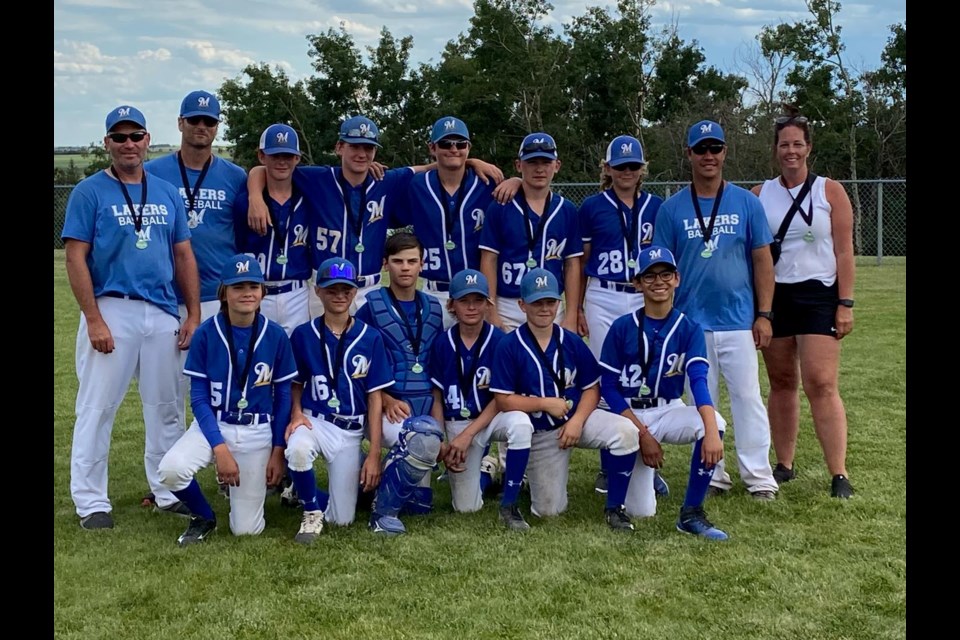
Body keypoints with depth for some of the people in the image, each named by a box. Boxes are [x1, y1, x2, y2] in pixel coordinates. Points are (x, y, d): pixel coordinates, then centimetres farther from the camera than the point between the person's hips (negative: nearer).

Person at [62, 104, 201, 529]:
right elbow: (76, 258, -6)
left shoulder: (167, 193, 13)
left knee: (165, 408, 11)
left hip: (163, 313, 5)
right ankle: (91, 502, 7)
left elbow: (183, 256, 14)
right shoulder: (89, 192, 0)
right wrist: (93, 319, -14)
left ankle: (169, 492, 22)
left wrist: (193, 316, 7)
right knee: (97, 407, -2)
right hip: (112, 310, -4)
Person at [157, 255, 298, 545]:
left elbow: (283, 397, 2)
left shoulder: (275, 336, -6)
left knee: (246, 529, -3)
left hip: (258, 432, 0)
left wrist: (278, 451, -2)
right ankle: (203, 518, 1)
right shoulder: (206, 333, -8)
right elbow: (198, 397, -7)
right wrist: (220, 448, -17)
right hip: (212, 424, 0)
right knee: (171, 469, -32)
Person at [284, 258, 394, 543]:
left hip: (351, 431, 1)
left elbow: (375, 397, -2)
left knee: (342, 518, -1)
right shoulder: (303, 335, -3)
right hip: (314, 420, 0)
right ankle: (311, 511, -10)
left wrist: (374, 454, -7)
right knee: (298, 449, -39)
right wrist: (296, 413, -13)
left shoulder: (370, 338, -3)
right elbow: (296, 383, 10)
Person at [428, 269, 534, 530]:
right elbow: (436, 399, 2)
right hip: (456, 424, 2)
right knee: (466, 507, -5)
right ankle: (486, 471, 31)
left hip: (491, 418, -1)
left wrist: (467, 435, -16)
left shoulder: (499, 341, -11)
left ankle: (509, 505, -22)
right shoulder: (442, 344, -5)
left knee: (520, 423, -38)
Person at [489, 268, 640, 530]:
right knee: (549, 510, -1)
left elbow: (592, 388, 1)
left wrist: (577, 421, -16)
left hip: (577, 417, 2)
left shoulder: (572, 342, -3)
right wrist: (546, 404, -18)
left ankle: (614, 507, -11)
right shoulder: (509, 347, -12)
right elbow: (503, 401, -12)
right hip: (540, 433, -2)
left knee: (626, 431, -27)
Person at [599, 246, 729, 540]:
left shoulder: (689, 329, -6)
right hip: (629, 416, -1)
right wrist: (643, 435, -17)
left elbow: (699, 381, -21)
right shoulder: (622, 327, -8)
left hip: (670, 411, 1)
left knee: (715, 424, -32)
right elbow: (608, 387, -7)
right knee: (640, 511, -9)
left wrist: (711, 431, -39)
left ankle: (691, 514, -17)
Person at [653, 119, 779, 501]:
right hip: (691, 324, 1)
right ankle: (711, 475, 18)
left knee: (748, 397, -1)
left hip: (739, 322, -1)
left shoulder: (746, 202, 4)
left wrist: (763, 315, -2)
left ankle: (758, 476, 7)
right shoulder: (672, 208, 3)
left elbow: (762, 260, 4)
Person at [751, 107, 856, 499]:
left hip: (818, 295, -2)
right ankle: (784, 465, 18)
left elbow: (844, 252, 0)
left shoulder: (830, 191, 1)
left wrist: (845, 304, -6)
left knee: (821, 385, -10)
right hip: (773, 296, 3)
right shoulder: (760, 195, 7)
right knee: (781, 384, 8)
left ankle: (838, 474, -7)